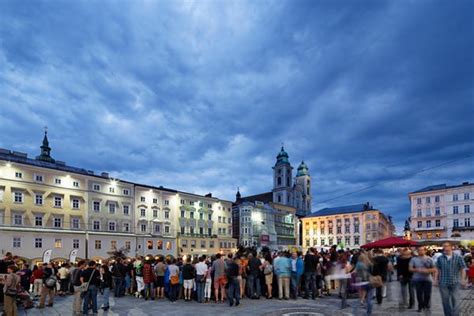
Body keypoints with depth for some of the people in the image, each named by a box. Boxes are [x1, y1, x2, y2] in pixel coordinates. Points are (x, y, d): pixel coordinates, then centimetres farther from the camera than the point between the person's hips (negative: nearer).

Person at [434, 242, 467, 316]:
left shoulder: (458, 257, -1)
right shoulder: (440, 258, 5)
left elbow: (463, 269, -1)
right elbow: (437, 269, 10)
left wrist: (462, 279, -11)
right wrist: (436, 279, 4)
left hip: (455, 282, -2)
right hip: (443, 283, 2)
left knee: (454, 299, -4)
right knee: (445, 301, 7)